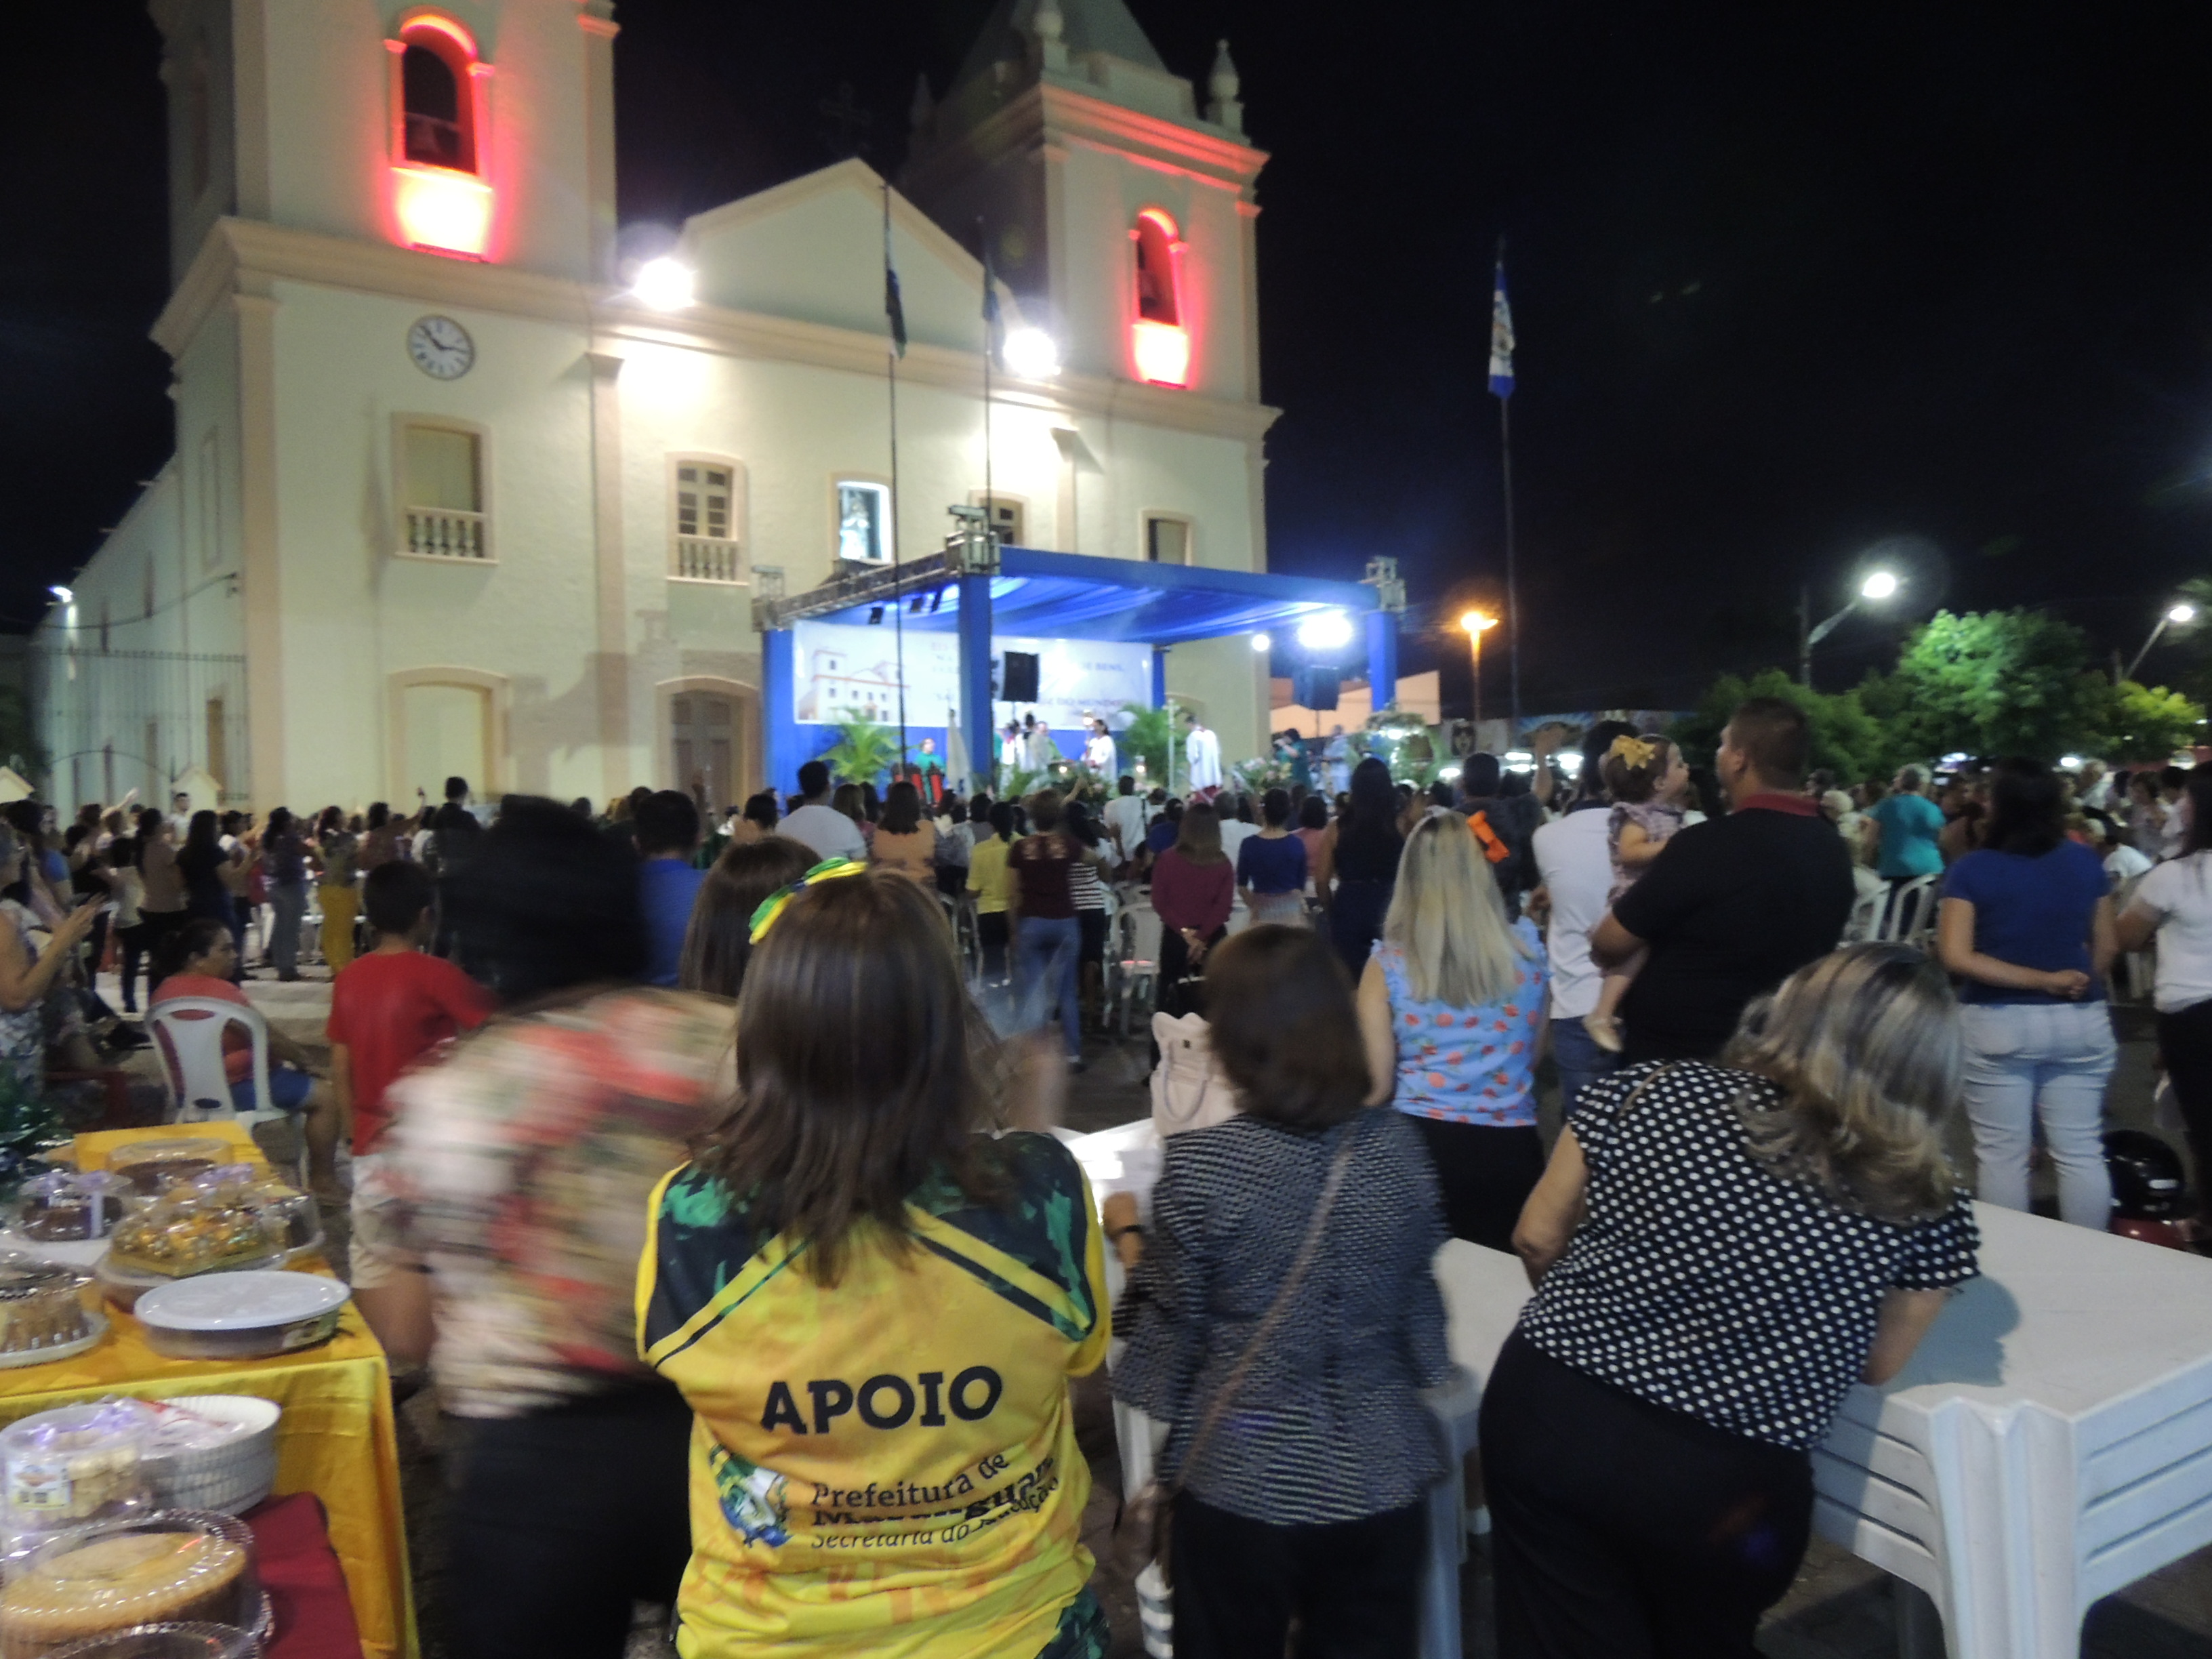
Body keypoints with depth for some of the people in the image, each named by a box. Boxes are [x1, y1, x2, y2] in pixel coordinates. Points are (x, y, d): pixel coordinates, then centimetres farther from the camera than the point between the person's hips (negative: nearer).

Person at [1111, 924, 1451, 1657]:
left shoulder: (1202, 1163, -18)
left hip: (1243, 1480, -3)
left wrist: (1127, 1237, 6)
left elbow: (1169, 1323, -8)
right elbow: (1413, 1289, 6)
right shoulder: (1397, 1143, -6)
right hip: (1380, 1476, 3)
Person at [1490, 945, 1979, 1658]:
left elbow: (1537, 1240, 3)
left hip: (1547, 1412, 1)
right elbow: (1876, 1366, 6)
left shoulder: (1651, 1092, -7)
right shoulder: (1926, 1210, -9)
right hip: (1729, 1481, 0)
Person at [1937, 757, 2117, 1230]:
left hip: (1998, 1024, -3)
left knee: (2002, 1155, 6)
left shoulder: (1972, 870, -9)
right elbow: (2106, 947, 8)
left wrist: (2042, 980, -9)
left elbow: (1957, 956, -16)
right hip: (2081, 1021, 3)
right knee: (2082, 1152, 11)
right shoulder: (2085, 862, 1)